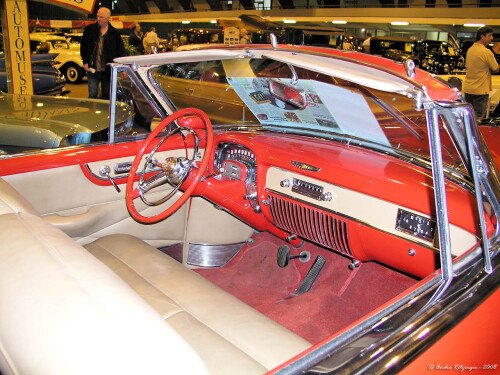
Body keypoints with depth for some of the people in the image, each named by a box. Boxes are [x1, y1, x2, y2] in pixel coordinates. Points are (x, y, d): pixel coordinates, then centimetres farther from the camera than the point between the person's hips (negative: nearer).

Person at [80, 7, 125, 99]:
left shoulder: (114, 33, 2)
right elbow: (83, 47, 11)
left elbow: (121, 51, 4)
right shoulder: (89, 29, 4)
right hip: (92, 69, 0)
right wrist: (85, 62, 2)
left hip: (108, 71, 0)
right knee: (92, 94, -3)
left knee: (106, 95, 10)